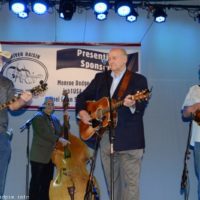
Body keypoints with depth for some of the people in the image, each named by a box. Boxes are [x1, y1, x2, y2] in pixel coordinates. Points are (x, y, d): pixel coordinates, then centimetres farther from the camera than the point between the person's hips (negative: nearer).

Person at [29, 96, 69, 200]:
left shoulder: (55, 118, 15)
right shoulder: (38, 117, -8)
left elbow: (61, 132, 14)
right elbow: (44, 133, -21)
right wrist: (59, 139, -28)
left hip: (50, 156, 7)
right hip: (39, 156, -7)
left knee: (47, 182, 10)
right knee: (36, 182, -2)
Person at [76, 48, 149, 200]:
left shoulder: (138, 80, -1)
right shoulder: (100, 78, 14)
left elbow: (141, 108, -12)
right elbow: (83, 96, 18)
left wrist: (133, 105, -33)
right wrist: (81, 111, -1)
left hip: (129, 139, -5)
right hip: (105, 137, 5)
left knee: (131, 182, -3)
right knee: (112, 181, 14)